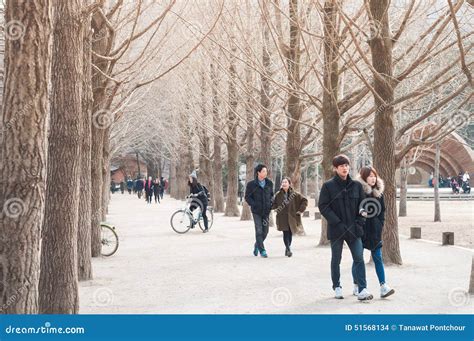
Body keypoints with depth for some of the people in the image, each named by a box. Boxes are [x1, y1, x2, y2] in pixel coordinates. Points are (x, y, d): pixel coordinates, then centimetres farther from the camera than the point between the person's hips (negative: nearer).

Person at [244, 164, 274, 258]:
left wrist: (271, 203, 1)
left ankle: (257, 245, 31)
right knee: (259, 231, -7)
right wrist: (254, 205, -15)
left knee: (265, 231, 6)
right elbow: (247, 197, -2)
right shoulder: (251, 184, -6)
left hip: (266, 211, 4)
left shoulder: (269, 183, 5)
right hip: (256, 211, -4)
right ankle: (262, 250, 1)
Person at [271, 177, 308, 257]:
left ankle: (287, 248, 27)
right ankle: (288, 249, -14)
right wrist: (276, 209, -7)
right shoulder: (278, 195, 1)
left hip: (292, 217, 1)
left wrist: (301, 210, 0)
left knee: (290, 234, 8)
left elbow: (304, 200, 6)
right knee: (285, 233, -12)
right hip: (282, 218, -1)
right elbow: (274, 204, 13)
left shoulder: (294, 194, -1)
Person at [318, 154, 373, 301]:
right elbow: (323, 206, -7)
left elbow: (362, 205, 10)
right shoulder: (328, 186, -4)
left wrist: (359, 222, -3)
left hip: (354, 229, 2)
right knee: (336, 260, 9)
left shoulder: (356, 185, 5)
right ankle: (337, 287, 24)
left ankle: (362, 290, -5)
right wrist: (337, 223, -14)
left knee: (359, 258, -5)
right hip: (336, 230, -2)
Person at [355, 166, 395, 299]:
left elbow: (382, 210, 14)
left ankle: (383, 286, -5)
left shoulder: (378, 192, 8)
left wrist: (380, 225, 6)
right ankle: (356, 286, 17)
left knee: (378, 258, -1)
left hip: (374, 231, 4)